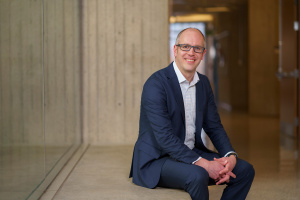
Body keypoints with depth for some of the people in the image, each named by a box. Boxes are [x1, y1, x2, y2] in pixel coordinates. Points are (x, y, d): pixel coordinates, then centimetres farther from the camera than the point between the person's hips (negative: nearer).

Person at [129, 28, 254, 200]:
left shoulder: (204, 83, 8)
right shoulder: (156, 84, -17)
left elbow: (214, 126, 9)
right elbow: (164, 137, -24)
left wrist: (230, 156, -11)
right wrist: (203, 163, -30)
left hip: (193, 153, 8)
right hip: (157, 160, -8)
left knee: (245, 170, -3)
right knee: (197, 175, -35)